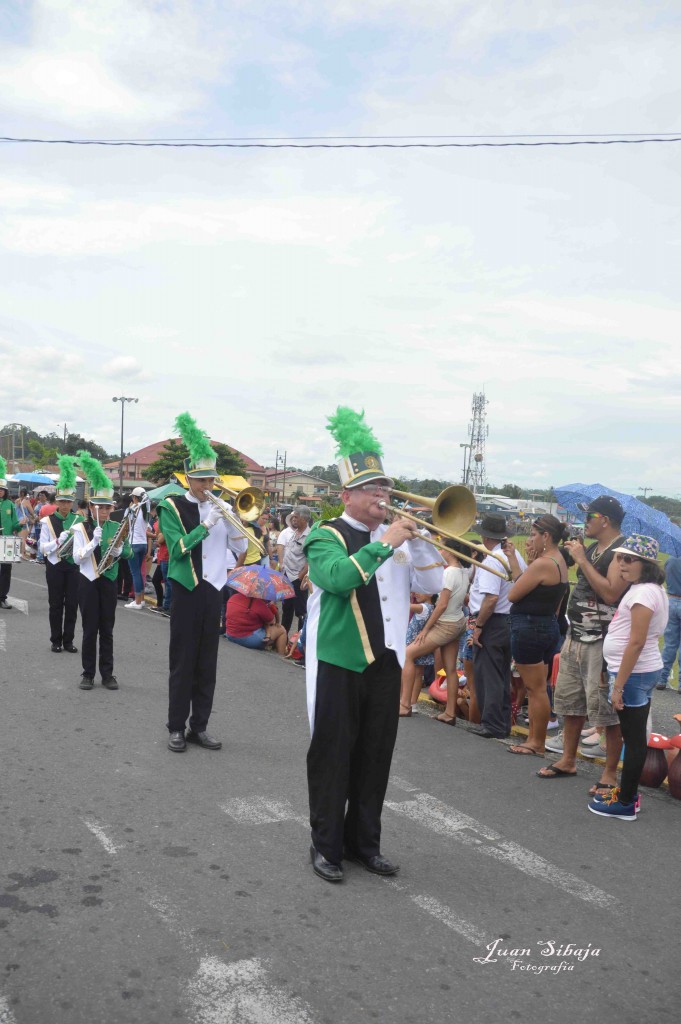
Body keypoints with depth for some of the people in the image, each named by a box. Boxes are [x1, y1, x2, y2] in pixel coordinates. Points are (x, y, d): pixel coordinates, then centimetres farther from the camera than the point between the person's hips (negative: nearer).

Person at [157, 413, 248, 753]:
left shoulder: (220, 507, 8)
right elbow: (177, 548, -17)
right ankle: (176, 728, 12)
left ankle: (199, 726, 18)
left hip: (213, 590, 4)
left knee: (207, 663, 8)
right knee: (182, 661, 2)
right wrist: (207, 524, -22)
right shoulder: (173, 506, -5)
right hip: (187, 590, -4)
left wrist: (230, 520, -13)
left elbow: (241, 548, 3)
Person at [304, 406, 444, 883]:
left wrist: (418, 540, -8)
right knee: (333, 755, 4)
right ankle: (326, 845, 19)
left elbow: (433, 584, 5)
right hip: (339, 663, -5)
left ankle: (364, 841, 28)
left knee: (376, 756, 13)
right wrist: (384, 543, -24)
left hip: (386, 661, 5)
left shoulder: (397, 536, 10)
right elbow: (337, 577, -26)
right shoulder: (326, 536, -6)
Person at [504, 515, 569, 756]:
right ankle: (534, 738, 23)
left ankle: (538, 743, 8)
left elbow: (512, 595, -13)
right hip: (548, 626, 10)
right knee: (537, 688, 15)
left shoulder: (542, 564, -20)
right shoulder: (560, 562, 11)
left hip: (529, 627, -10)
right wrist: (512, 558, 15)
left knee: (535, 689, -1)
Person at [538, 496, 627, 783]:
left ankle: (610, 773, 6)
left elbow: (611, 593, -26)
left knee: (607, 709, -4)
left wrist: (582, 560, -20)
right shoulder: (592, 549, 13)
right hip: (576, 636, 9)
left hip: (602, 642, -9)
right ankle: (568, 761, 31)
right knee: (569, 701, 17)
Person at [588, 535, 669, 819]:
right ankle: (628, 791, 29)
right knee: (634, 736, 17)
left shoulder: (644, 593, -20)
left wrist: (618, 684, -21)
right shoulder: (650, 589, 11)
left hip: (633, 673, -10)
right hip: (644, 671, 10)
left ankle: (626, 803, 8)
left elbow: (636, 642, -23)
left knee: (633, 737, -1)